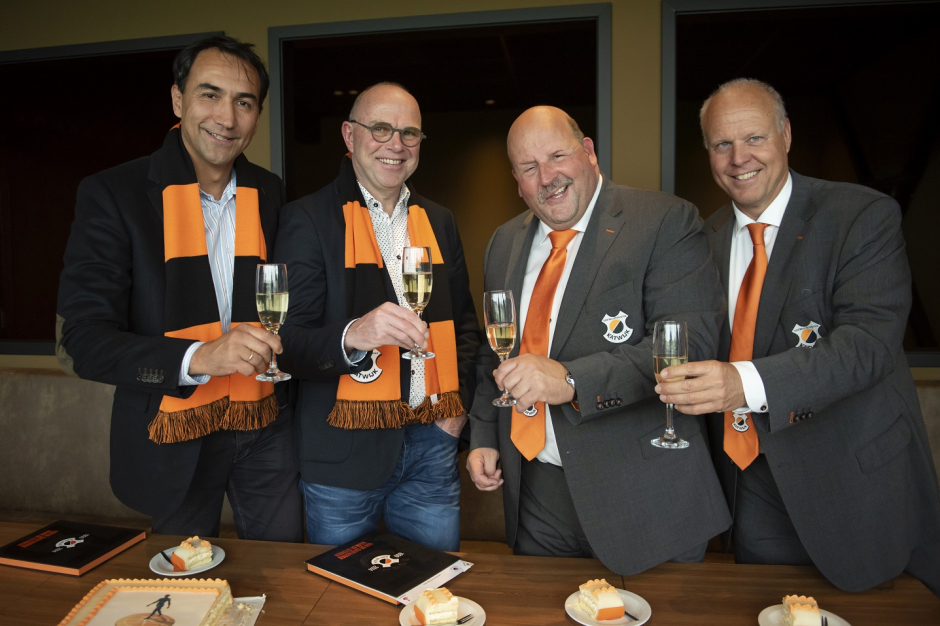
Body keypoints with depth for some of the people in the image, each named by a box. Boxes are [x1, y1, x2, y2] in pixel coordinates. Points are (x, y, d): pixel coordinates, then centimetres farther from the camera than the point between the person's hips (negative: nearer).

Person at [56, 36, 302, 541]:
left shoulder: (270, 194, 2)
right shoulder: (111, 194, -11)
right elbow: (84, 342, -17)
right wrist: (198, 357, -32)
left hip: (264, 428, 3)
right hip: (174, 437, -2)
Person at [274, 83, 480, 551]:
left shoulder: (439, 222, 11)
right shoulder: (307, 219, -5)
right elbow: (288, 341, -11)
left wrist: (459, 400, 7)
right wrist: (352, 335, -31)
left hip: (431, 442, 4)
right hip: (343, 449, -4)